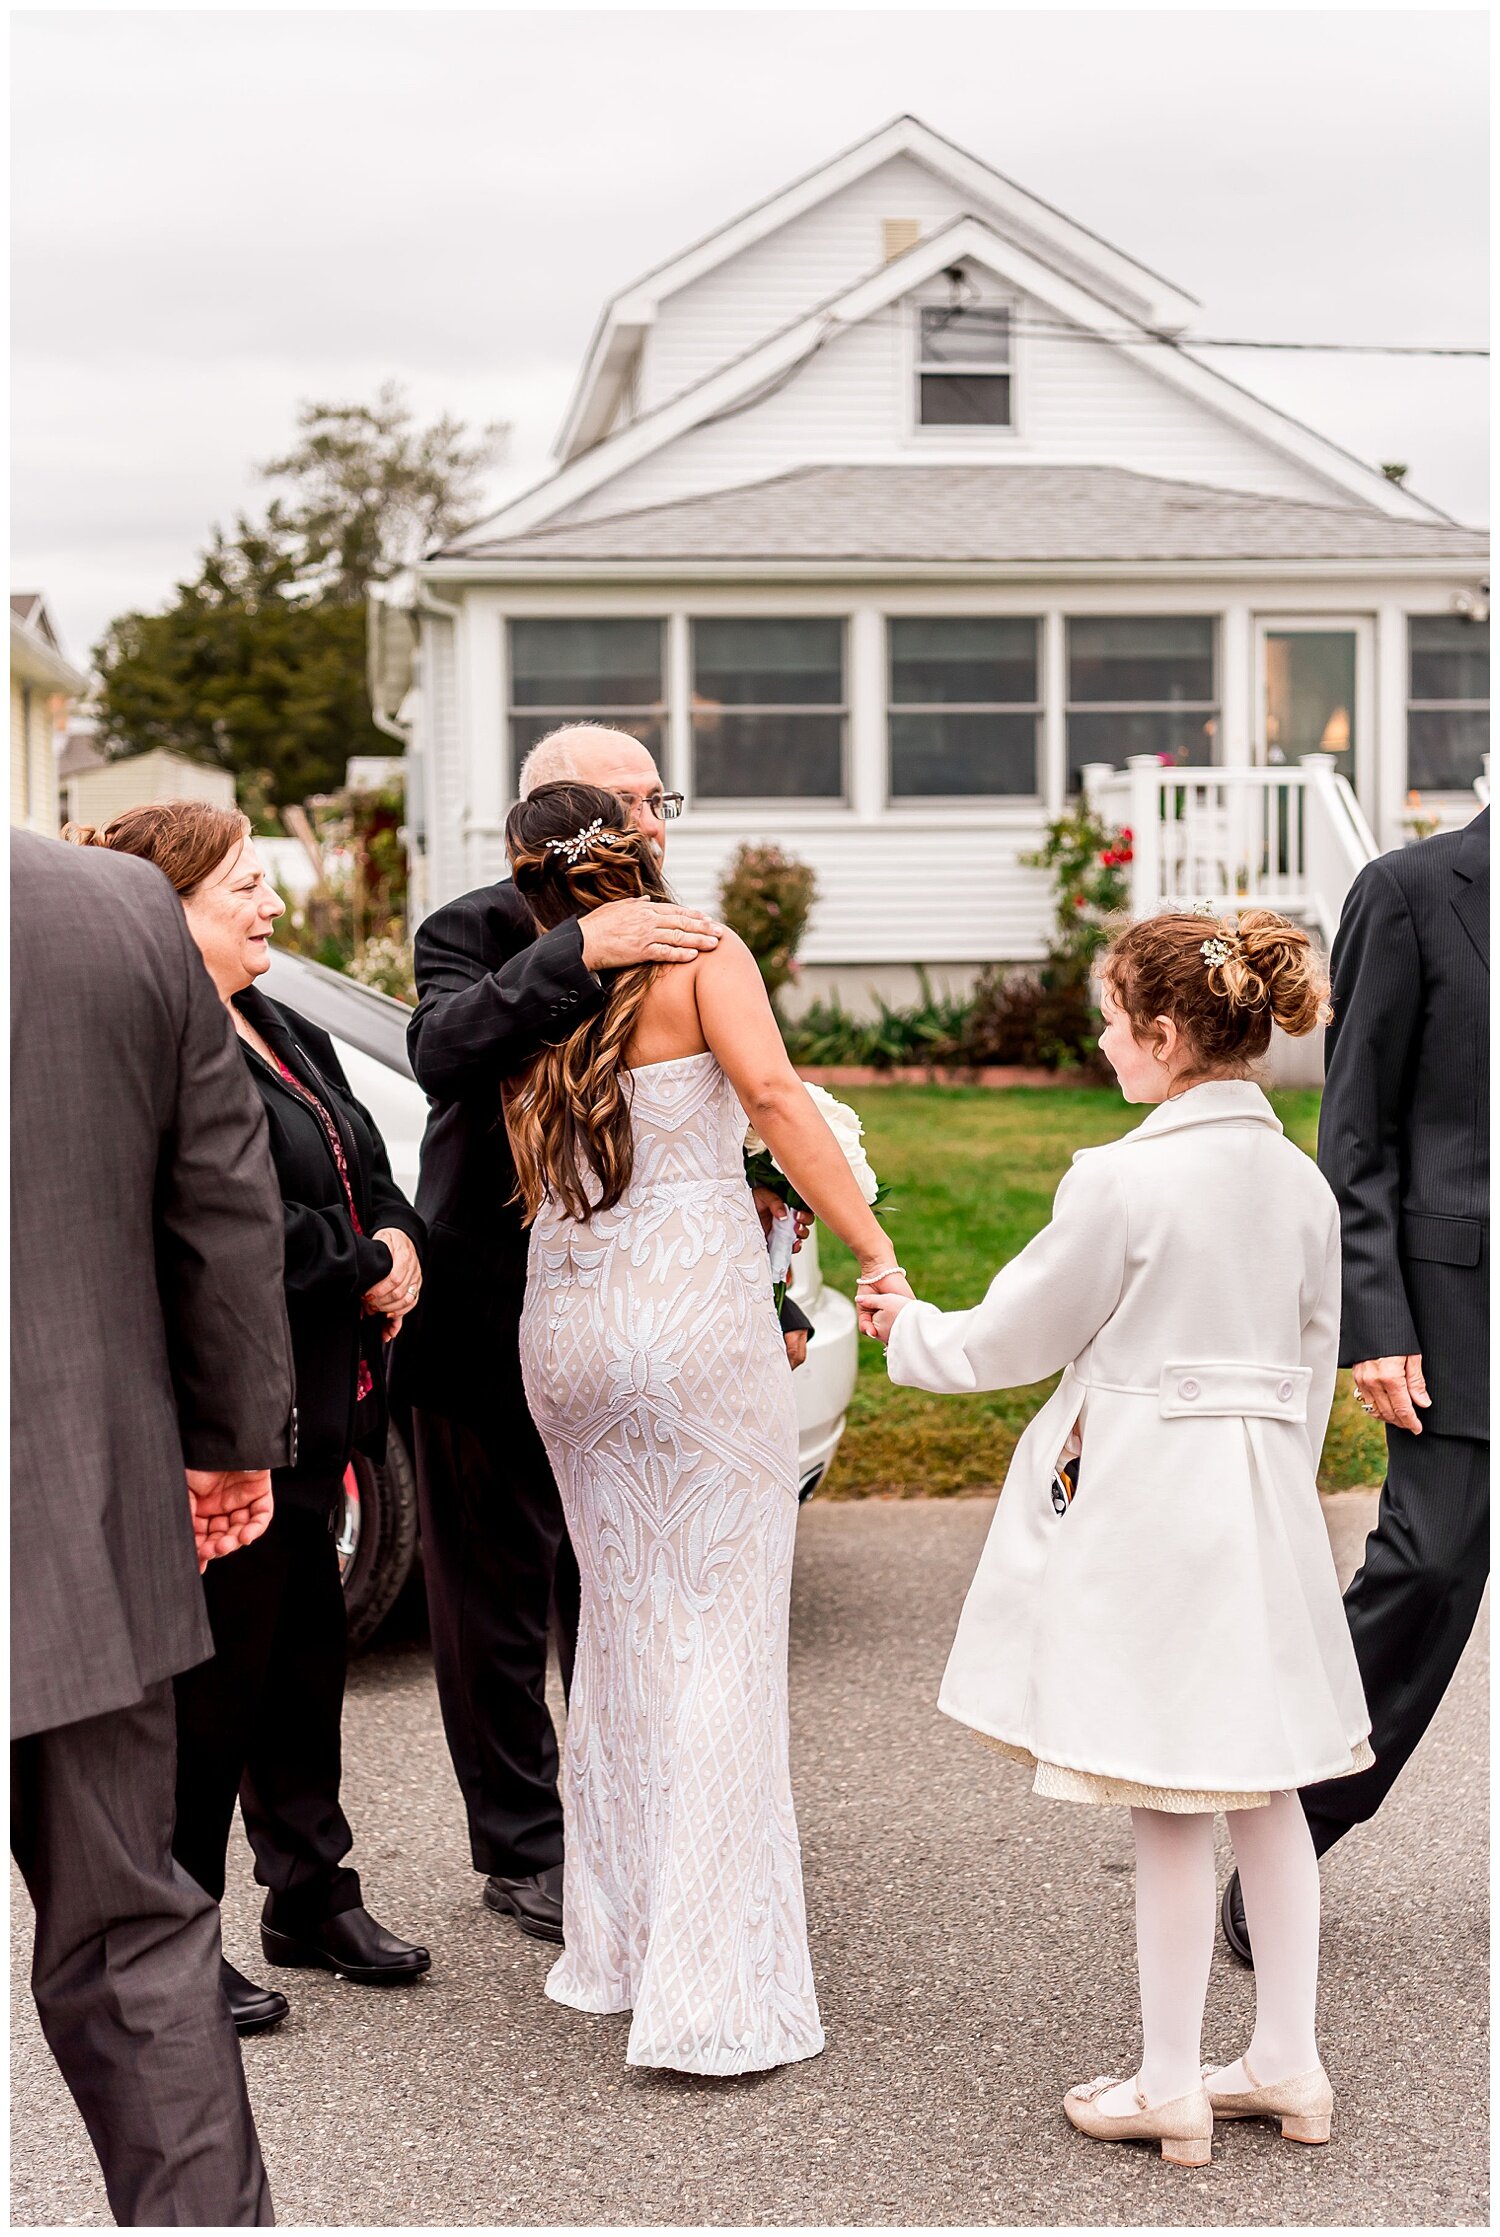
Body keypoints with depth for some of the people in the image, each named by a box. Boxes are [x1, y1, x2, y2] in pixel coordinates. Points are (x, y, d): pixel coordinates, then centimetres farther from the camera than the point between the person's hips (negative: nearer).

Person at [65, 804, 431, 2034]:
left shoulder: (282, 1032, 14)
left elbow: (367, 1170, 17)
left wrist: (397, 1242, -4)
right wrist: (367, 1270, -13)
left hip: (308, 1404, 9)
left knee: (304, 1655, 18)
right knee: (215, 1670, 0)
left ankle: (311, 1895, 33)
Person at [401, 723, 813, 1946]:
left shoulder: (675, 946, 7)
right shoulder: (479, 932, -9)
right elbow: (442, 1052, -31)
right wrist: (578, 954, -38)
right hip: (495, 1327, -4)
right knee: (499, 1602, 7)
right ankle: (523, 1849, 21)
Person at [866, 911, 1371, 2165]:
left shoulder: (1125, 1181, -17)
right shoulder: (1302, 1184, 4)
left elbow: (1018, 1336, -6)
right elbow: (1312, 1366, 13)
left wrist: (909, 1331, 12)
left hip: (1147, 1498, -7)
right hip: (1264, 1501, 7)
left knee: (1170, 1806, 1)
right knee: (1265, 1790, 14)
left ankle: (1170, 2089, 11)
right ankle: (1290, 2067, 22)